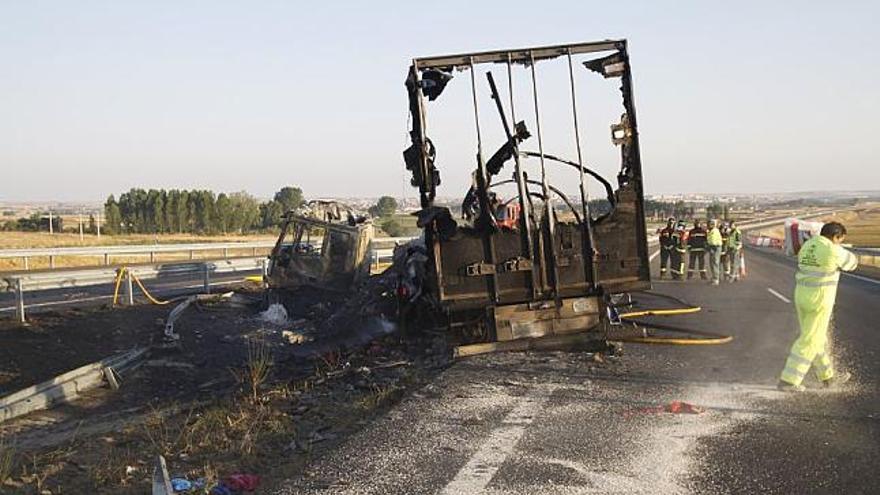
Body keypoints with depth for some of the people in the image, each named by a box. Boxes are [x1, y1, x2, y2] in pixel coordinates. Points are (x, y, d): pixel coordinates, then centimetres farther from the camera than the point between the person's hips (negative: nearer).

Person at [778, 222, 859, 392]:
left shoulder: (807, 247, 7)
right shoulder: (833, 251, -15)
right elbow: (851, 262, 5)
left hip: (803, 296, 8)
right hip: (820, 300, -8)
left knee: (816, 337, 19)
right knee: (809, 341, -1)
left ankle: (827, 377, 33)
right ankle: (788, 380, -2)